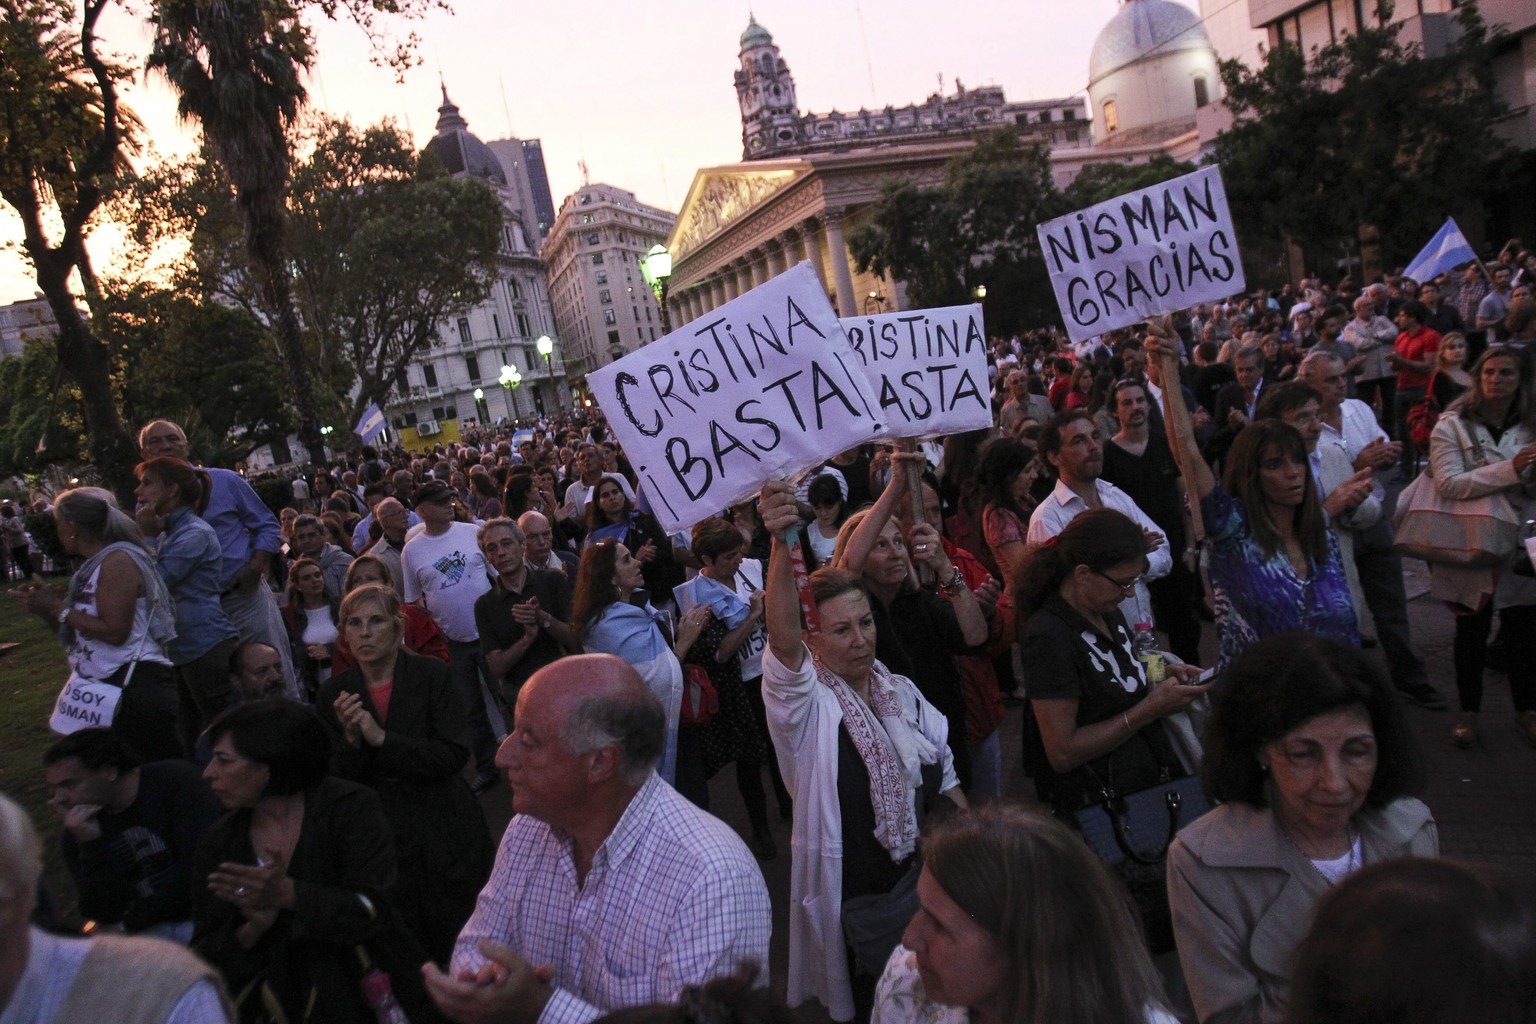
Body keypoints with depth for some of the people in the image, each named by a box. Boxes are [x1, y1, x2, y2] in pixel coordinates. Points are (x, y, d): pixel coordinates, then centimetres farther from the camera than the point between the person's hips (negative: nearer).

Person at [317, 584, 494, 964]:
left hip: (443, 836, -2)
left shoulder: (433, 676, -7)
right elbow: (335, 782, 0)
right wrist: (351, 741, -20)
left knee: (458, 945, 8)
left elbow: (454, 755, -16)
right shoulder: (333, 694, 1)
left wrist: (381, 738, -22)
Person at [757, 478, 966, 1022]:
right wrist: (781, 544, -52)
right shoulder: (804, 703, -17)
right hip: (859, 895, -5)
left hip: (929, 872, 6)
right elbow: (782, 636, -37)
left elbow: (943, 777, 12)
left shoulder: (902, 693, 3)